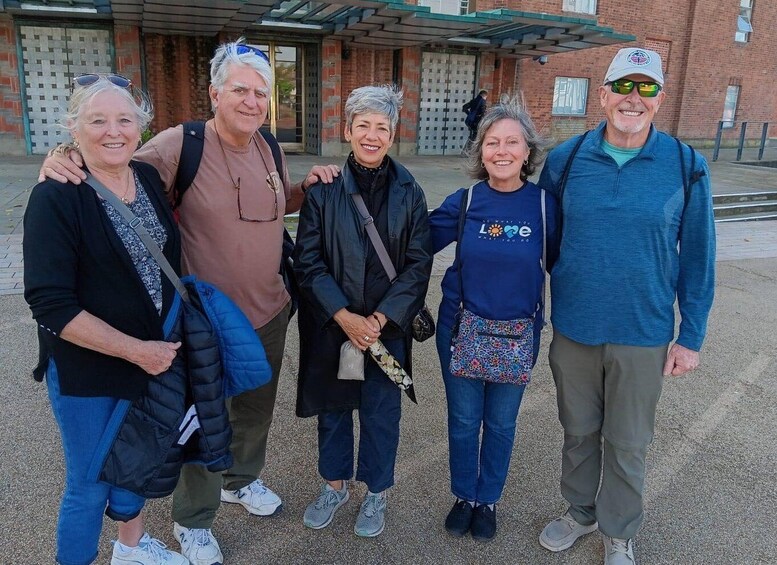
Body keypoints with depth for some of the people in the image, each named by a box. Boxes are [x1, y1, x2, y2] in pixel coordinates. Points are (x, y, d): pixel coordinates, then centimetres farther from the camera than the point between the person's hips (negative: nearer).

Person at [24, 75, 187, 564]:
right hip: (86, 371, -6)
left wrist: (164, 345, 6)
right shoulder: (56, 198, -18)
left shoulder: (149, 178, -2)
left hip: (154, 354, 6)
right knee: (90, 484, 10)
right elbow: (51, 304, -20)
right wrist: (135, 350, -20)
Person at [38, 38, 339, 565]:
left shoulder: (267, 147, 1)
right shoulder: (180, 145, -18)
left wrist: (308, 185, -2)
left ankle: (241, 480, 54)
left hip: (270, 312, 6)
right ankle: (193, 521, 39)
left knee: (256, 410, 25)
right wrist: (68, 161, -31)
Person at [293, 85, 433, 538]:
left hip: (387, 326, 0)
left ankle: (377, 494, 36)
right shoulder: (323, 189, -6)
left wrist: (380, 319, -14)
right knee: (333, 407, 16)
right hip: (331, 323, 0)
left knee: (382, 411, 13)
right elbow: (308, 260, -8)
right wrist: (344, 317, -16)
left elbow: (419, 263, -6)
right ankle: (335, 485, 41)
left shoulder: (408, 191, -4)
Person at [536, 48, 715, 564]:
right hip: (572, 330, 2)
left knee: (628, 443, 15)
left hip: (643, 336, -1)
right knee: (579, 432, 19)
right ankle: (580, 512, 44)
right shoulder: (565, 159, -4)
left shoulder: (686, 167, -7)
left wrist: (691, 337, -1)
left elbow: (697, 259, -2)